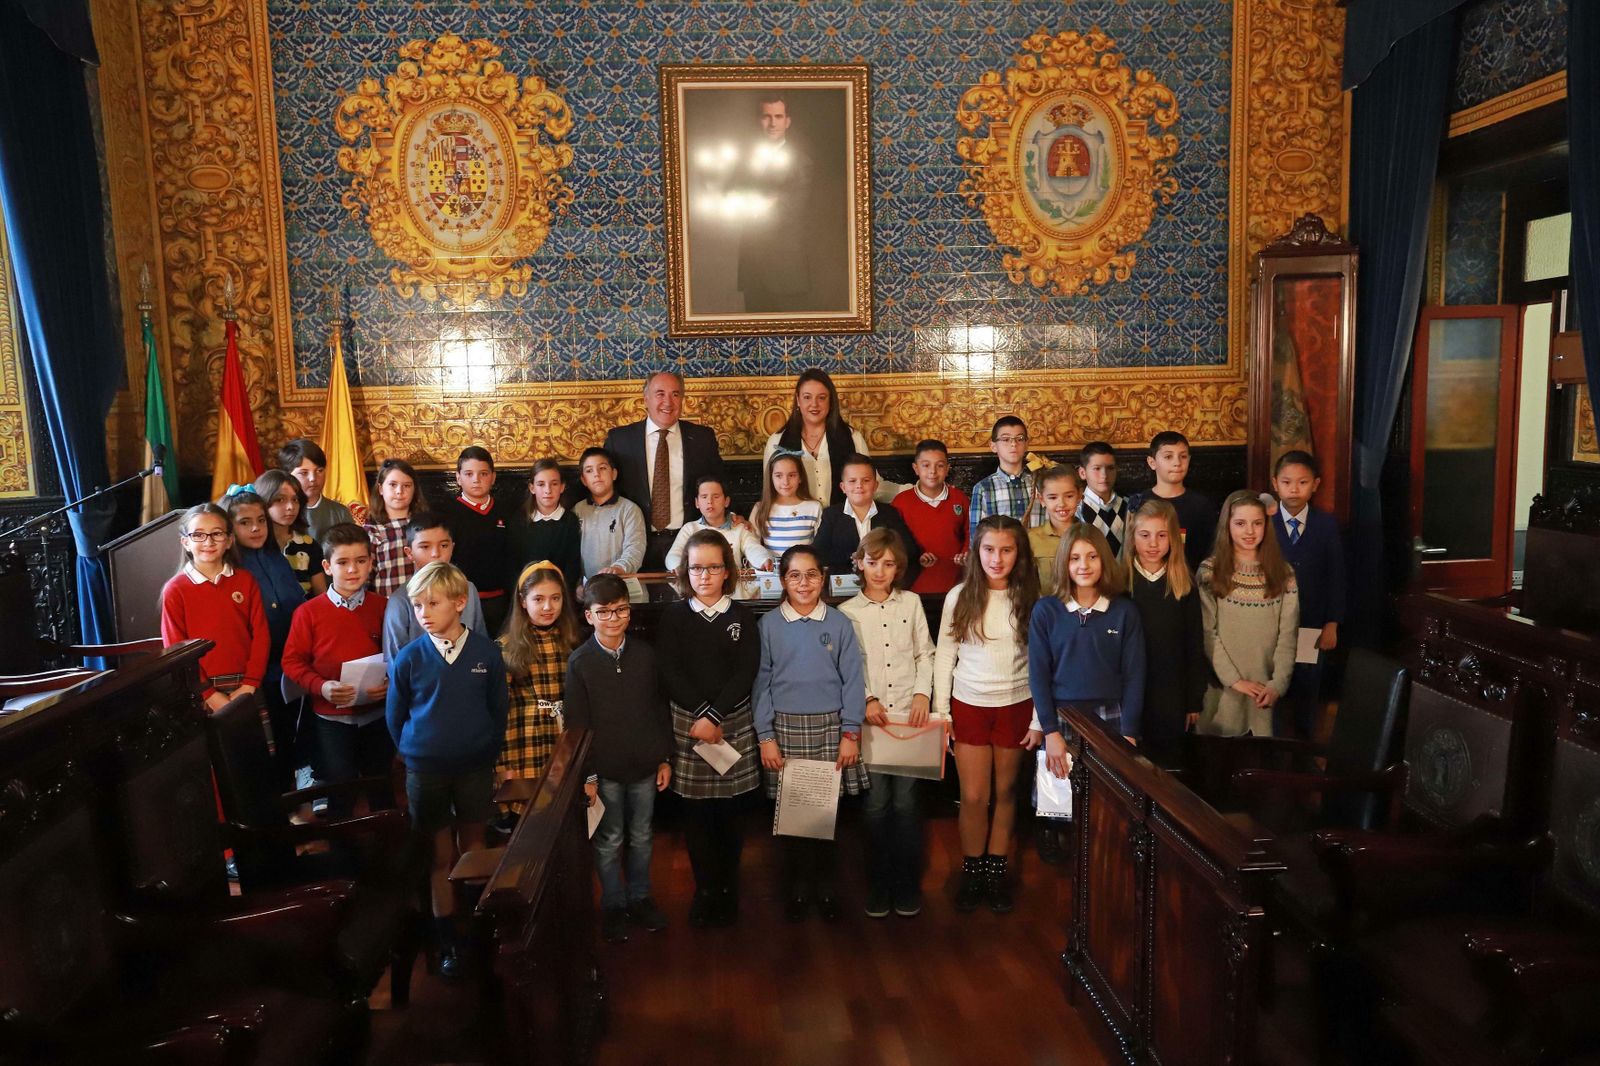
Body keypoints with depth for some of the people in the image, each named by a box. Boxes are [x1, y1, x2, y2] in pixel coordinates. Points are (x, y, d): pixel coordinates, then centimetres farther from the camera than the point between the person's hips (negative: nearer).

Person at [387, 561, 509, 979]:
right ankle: (448, 939, 18)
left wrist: (486, 752, 3)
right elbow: (395, 716, 3)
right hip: (425, 771, 0)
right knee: (440, 854, 7)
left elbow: (498, 709, 0)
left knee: (473, 844, 14)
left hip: (475, 768, 0)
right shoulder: (409, 658, -9)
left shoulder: (486, 653, -10)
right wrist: (416, 754, 7)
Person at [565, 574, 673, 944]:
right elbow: (576, 724, -7)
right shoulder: (580, 662, -10)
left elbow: (661, 708, 4)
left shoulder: (645, 654, -3)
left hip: (645, 765, 2)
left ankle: (639, 897, 34)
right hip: (604, 770, -2)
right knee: (609, 841, 11)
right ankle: (613, 905, 29)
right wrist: (586, 775, -8)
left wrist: (665, 758, 5)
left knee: (641, 837, 16)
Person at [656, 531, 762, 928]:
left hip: (734, 723, 0)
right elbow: (670, 673, -3)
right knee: (696, 813, 5)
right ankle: (705, 890, 19)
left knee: (729, 812, 6)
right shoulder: (673, 616, 4)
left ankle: (728, 889, 21)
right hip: (687, 723, 0)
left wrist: (714, 716, -13)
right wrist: (699, 716, -12)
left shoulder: (742, 616, 3)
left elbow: (746, 673, -5)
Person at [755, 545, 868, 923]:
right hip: (785, 728, 0)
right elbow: (761, 682, 1)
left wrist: (851, 734, -4)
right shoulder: (768, 624, 0)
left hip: (830, 727, 0)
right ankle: (795, 886, 22)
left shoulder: (839, 623, 0)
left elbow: (853, 680, 1)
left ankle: (825, 884, 21)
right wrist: (765, 736, -3)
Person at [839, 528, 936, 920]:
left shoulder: (911, 602, 8)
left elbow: (925, 654, 10)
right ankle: (878, 884, 15)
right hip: (870, 718, -1)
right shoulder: (848, 611, 4)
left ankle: (908, 885, 14)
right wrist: (867, 700, -9)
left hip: (910, 714, 1)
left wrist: (923, 693, -3)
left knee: (905, 801, 0)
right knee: (876, 803, 0)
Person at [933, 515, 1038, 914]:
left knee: (1005, 792, 12)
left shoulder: (1031, 600, -5)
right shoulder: (960, 597, -5)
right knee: (973, 796, 2)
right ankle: (971, 873, 20)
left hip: (1016, 706, 1)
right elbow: (944, 656, -1)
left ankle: (997, 872, 26)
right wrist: (941, 712, -3)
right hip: (969, 706, 0)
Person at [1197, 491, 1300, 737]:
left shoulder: (1283, 573, 5)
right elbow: (1207, 634, -6)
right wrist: (1234, 679, -12)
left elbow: (1288, 634, 1)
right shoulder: (1210, 571, -2)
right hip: (1222, 687, -1)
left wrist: (1278, 683, -9)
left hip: (1266, 689, 2)